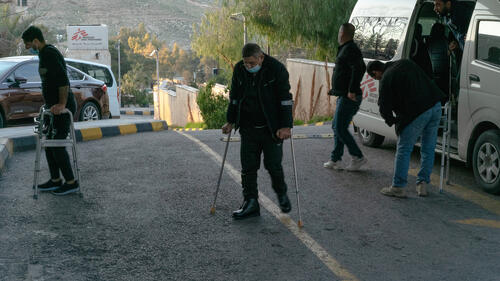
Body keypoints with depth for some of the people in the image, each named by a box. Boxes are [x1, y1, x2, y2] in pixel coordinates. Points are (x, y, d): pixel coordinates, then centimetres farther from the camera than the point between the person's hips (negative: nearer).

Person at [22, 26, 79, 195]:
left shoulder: (50, 53, -17)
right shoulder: (45, 53, 16)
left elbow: (63, 80, -26)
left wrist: (62, 104, -26)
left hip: (62, 107, -11)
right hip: (54, 106, 11)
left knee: (57, 144, -7)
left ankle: (71, 183, 1)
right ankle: (55, 181, 22)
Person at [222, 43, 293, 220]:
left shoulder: (276, 69, -13)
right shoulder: (239, 69, 1)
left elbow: (285, 99, -13)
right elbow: (234, 97, 13)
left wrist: (286, 126, -18)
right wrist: (230, 121, 13)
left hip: (271, 129, -4)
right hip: (248, 128, 4)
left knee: (273, 164, -1)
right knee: (248, 166, 2)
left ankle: (281, 194, 25)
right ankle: (250, 203, 10)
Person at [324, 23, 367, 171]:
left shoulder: (350, 49, -15)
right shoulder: (345, 49, 17)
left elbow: (359, 69, -28)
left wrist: (352, 91, -28)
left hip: (348, 98, -11)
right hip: (344, 97, 11)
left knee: (340, 129, -10)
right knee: (337, 127, 13)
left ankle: (358, 157, -2)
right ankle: (335, 160, 18)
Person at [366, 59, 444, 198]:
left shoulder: (386, 80, -3)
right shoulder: (405, 63, 18)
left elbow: (384, 108, -4)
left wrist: (391, 120, 17)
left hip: (417, 113, -7)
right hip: (436, 106, 7)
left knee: (404, 149, 4)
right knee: (428, 149, 15)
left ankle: (398, 187, 8)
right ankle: (422, 184, 19)